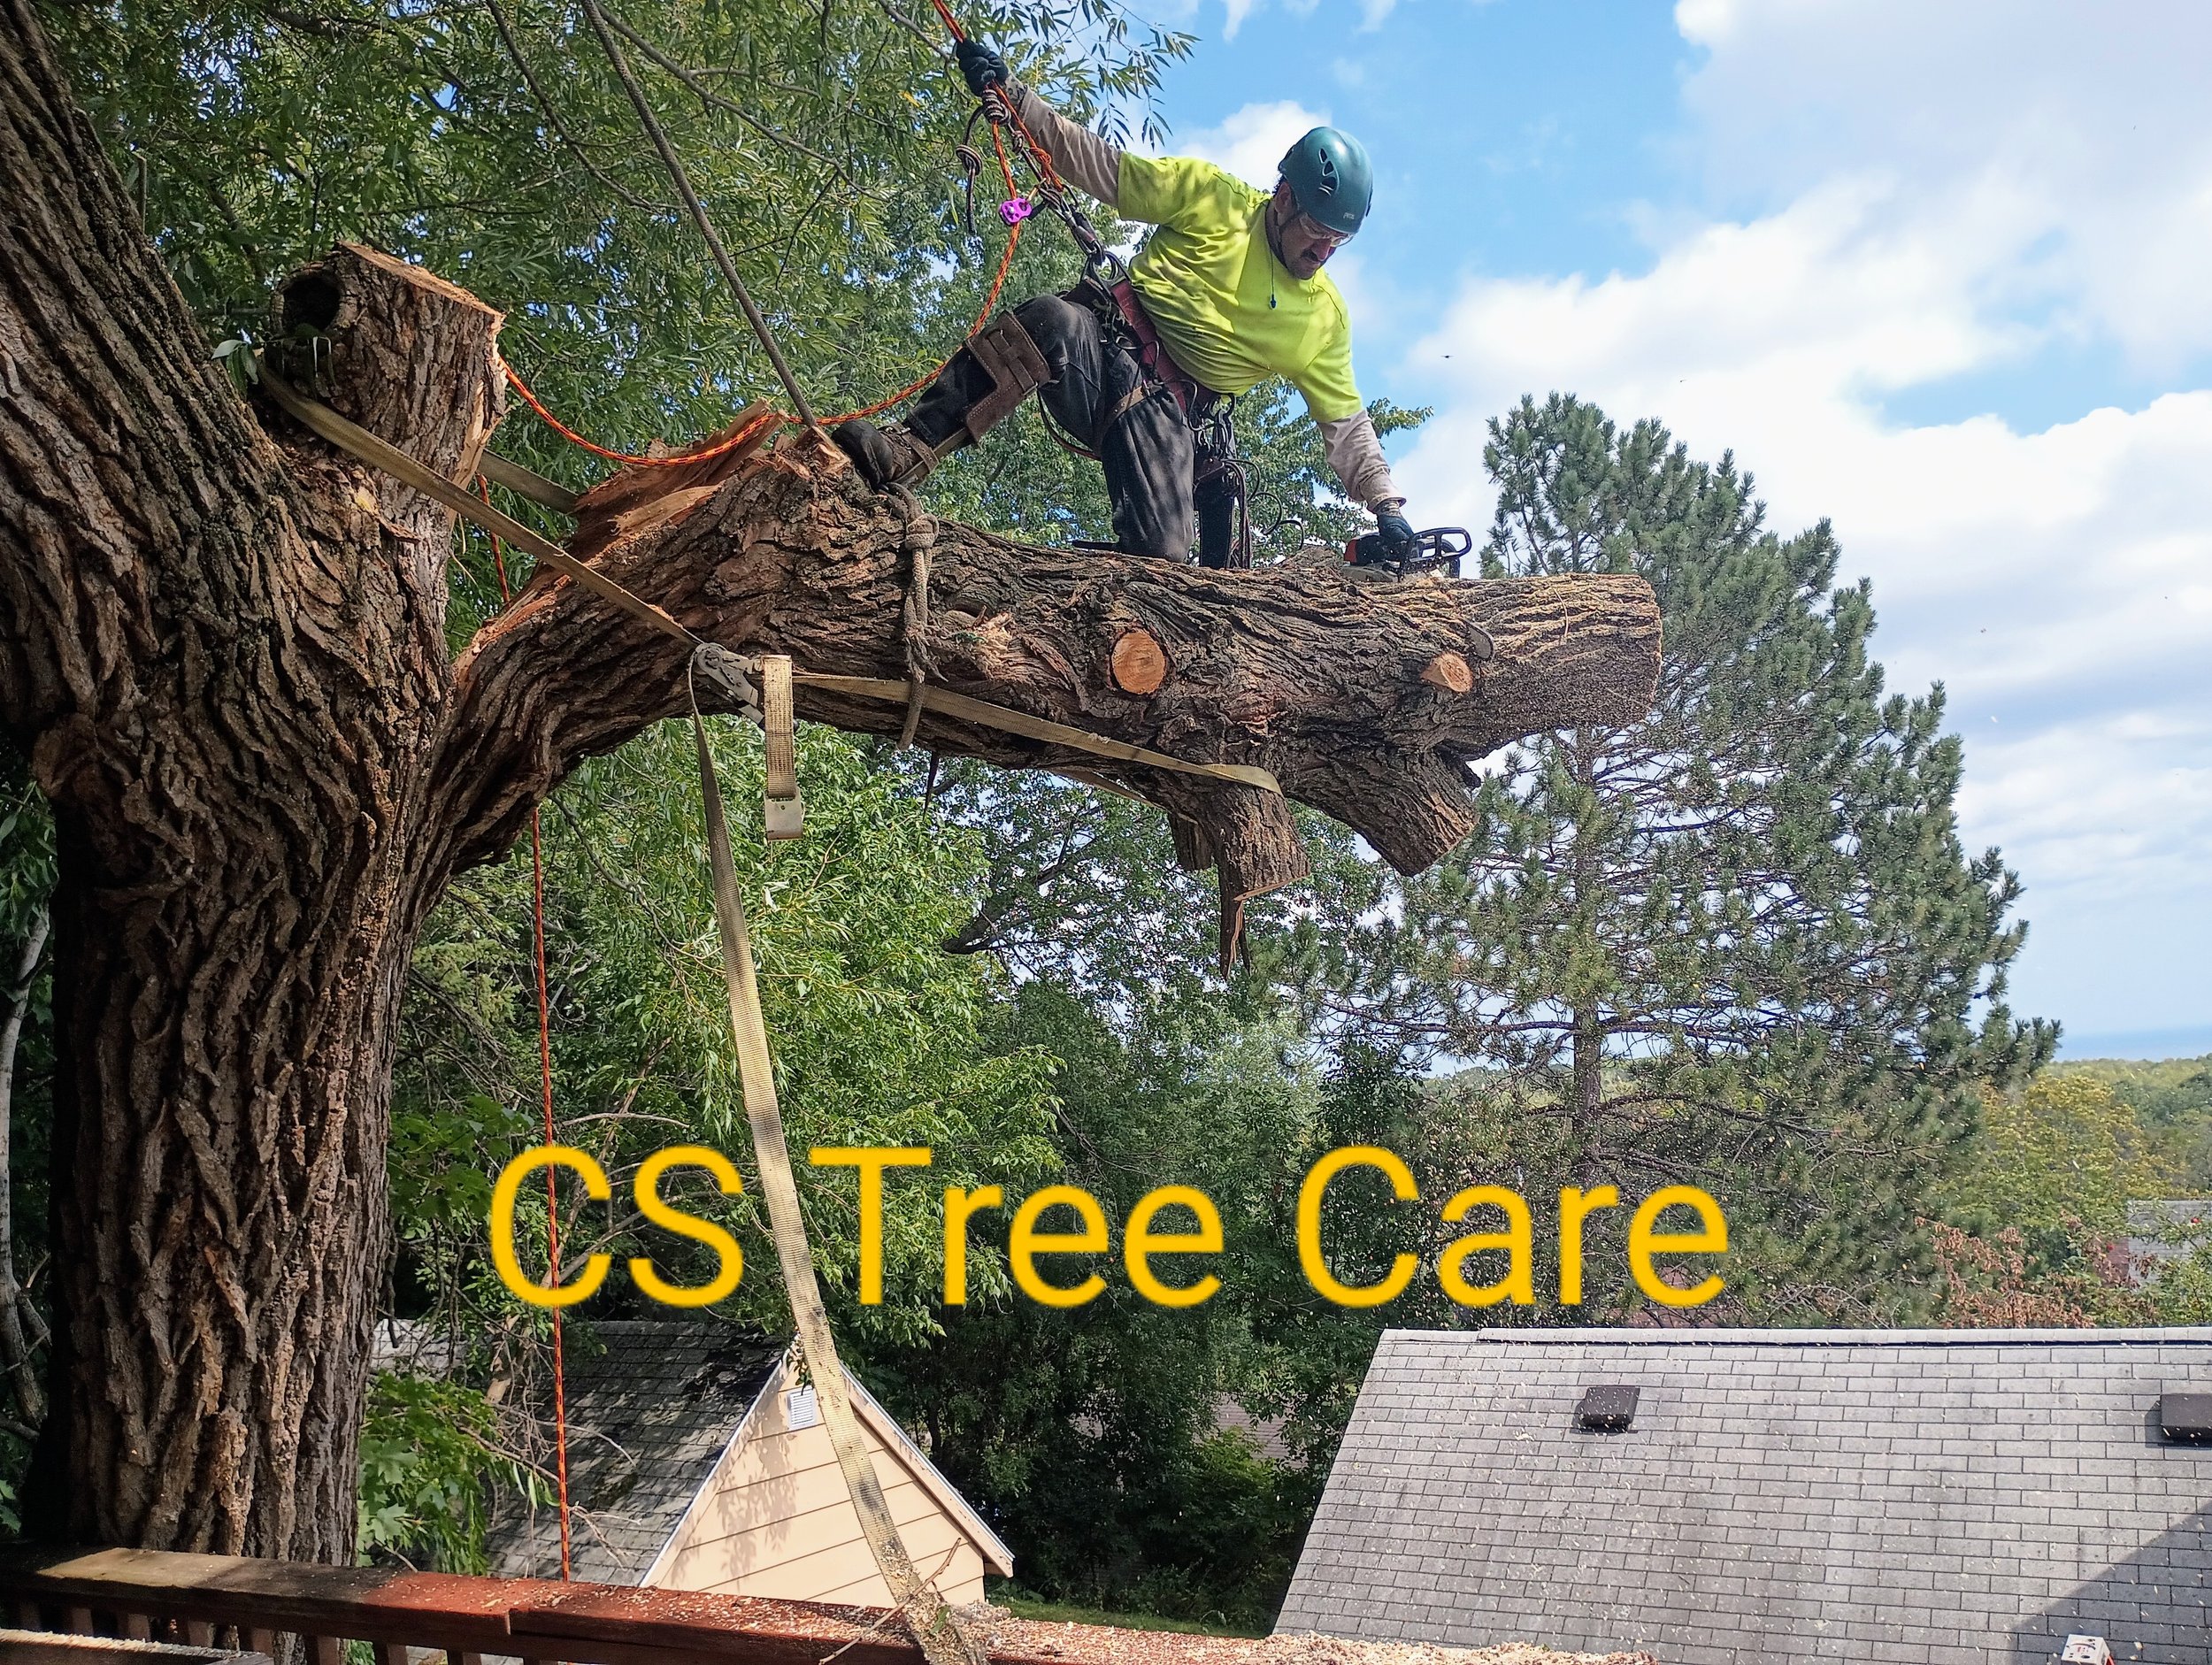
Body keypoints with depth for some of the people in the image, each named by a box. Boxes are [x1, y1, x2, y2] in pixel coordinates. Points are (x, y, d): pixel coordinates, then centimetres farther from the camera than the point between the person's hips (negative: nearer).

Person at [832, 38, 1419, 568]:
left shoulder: (1326, 319, 13)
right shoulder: (1214, 197, 5)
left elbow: (1345, 423, 17)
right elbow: (1101, 165, 5)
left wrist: (1386, 509, 5)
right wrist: (1009, 92, -4)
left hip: (1169, 411, 2)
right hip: (1109, 342, -2)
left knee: (1163, 555, -25)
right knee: (1051, 321, -40)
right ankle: (903, 452, -45)